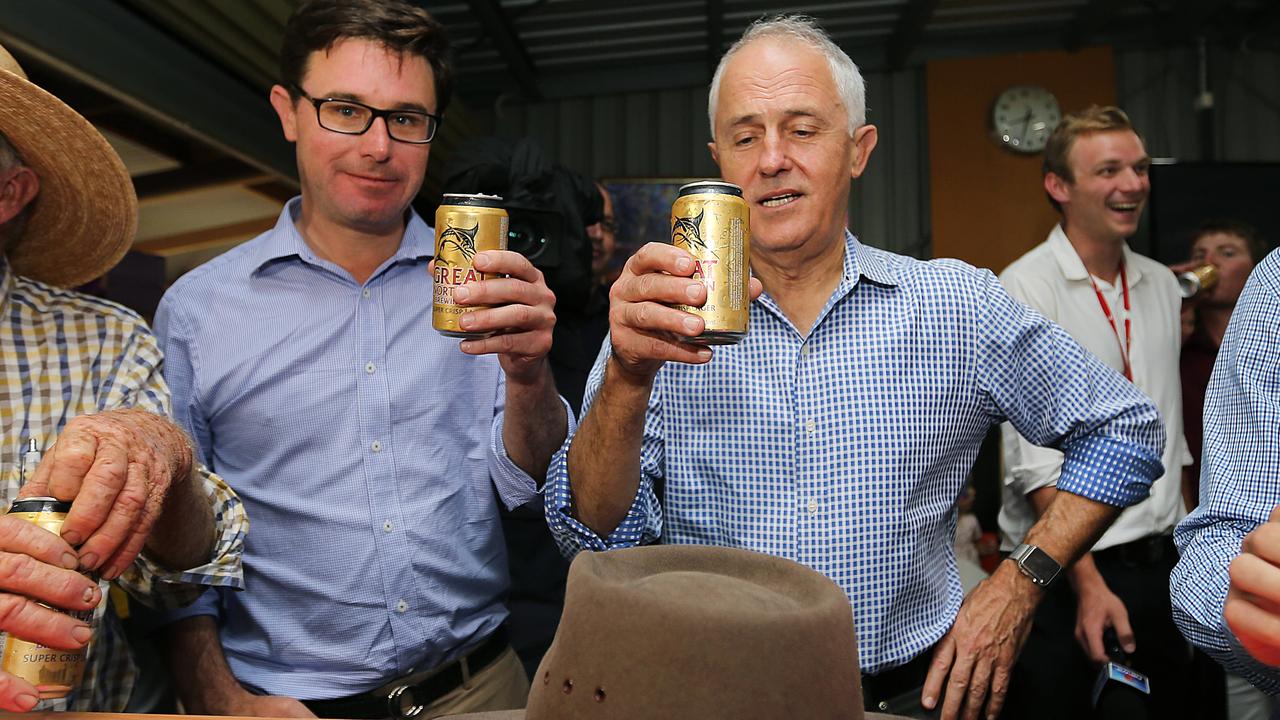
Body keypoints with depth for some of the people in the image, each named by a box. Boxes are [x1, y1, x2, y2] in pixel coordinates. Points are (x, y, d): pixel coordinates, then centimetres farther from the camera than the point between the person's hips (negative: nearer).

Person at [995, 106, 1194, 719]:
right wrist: (1089, 583, -21)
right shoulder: (1025, 288, -13)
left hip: (1161, 562, 7)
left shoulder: (1162, 284, 9)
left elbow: (1170, 430, 17)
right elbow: (1034, 451, -18)